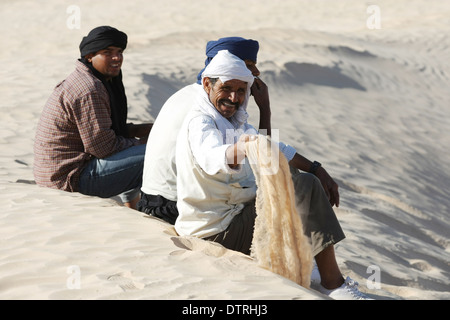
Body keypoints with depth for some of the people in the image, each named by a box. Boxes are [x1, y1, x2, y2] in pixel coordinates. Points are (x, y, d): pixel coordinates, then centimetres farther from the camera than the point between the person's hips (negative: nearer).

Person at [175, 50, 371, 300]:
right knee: (306, 188, -16)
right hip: (218, 230, -10)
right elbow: (212, 158, -41)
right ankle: (332, 283, -13)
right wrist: (239, 149, -62)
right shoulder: (200, 123, -18)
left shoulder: (234, 122, 13)